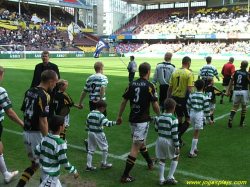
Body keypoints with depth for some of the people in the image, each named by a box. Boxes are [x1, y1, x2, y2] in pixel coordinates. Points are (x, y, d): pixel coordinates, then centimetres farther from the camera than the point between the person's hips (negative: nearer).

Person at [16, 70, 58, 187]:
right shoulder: (44, 96, -18)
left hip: (26, 133, 8)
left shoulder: (29, 92, 7)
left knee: (35, 165, 21)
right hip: (37, 135, -8)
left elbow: (24, 111, 13)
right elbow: (42, 121, -23)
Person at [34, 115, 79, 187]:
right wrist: (74, 171, -8)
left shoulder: (45, 138, -2)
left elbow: (36, 151, 6)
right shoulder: (60, 143, -24)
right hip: (51, 174, -8)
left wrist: (38, 161, 25)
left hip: (44, 171, 8)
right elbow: (63, 161, -20)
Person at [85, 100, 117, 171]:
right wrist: (115, 123, -32)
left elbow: (87, 124, 11)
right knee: (105, 148, 13)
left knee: (91, 150, 12)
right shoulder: (100, 115, -17)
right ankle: (104, 164, 22)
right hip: (98, 134, -6)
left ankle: (89, 166, 12)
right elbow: (107, 123, -31)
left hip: (91, 133, 6)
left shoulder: (90, 114, 4)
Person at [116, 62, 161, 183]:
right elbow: (155, 105, -11)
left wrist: (119, 116, 13)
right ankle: (125, 175, -1)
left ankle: (150, 162, 47)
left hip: (132, 119, 7)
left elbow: (124, 102, 4)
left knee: (142, 142, 26)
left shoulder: (131, 84, 2)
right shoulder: (149, 86, -12)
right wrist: (160, 116, 6)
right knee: (135, 148, -3)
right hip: (142, 121, -7)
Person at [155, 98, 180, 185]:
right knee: (176, 157, 17)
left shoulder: (159, 117, -2)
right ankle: (170, 177, 14)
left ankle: (161, 179, 18)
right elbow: (174, 135, -15)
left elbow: (156, 129, 6)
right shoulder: (174, 119, -17)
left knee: (162, 159, 14)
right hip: (169, 141, -5)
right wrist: (177, 147, -9)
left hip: (160, 139, 5)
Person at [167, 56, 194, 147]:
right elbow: (190, 90, -16)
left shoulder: (174, 73, 5)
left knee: (179, 119, 17)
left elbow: (170, 88, 7)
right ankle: (178, 137, -7)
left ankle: (178, 141, 22)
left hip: (174, 98, 6)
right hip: (184, 99, -6)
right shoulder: (189, 74, -10)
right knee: (188, 120, 8)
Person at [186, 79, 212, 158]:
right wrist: (208, 118, 4)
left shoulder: (191, 95, 3)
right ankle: (191, 153, 0)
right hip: (199, 114, -5)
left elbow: (188, 106, 6)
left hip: (192, 113, 5)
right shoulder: (204, 96, -8)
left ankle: (194, 147, 34)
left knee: (195, 131, 25)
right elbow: (206, 108, -5)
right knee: (196, 134, 0)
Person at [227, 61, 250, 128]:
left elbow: (231, 82, 1)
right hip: (244, 91, -2)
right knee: (244, 107, 14)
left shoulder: (235, 72, 2)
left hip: (236, 91, 2)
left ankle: (230, 118, -18)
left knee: (235, 107, 9)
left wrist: (229, 91, 6)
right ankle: (241, 123, 18)